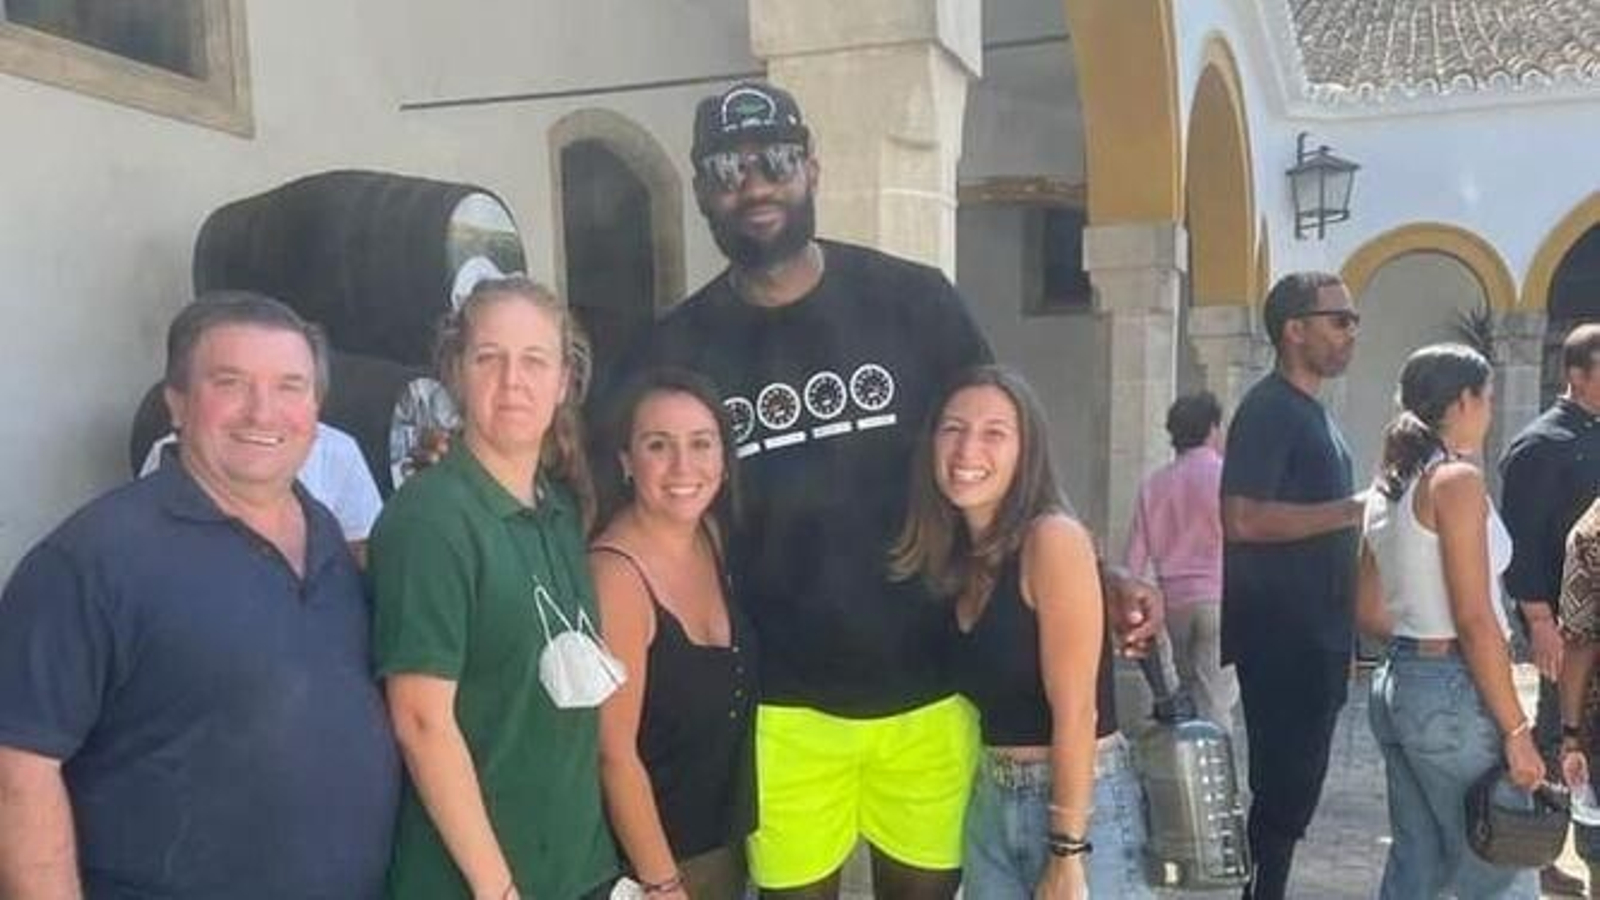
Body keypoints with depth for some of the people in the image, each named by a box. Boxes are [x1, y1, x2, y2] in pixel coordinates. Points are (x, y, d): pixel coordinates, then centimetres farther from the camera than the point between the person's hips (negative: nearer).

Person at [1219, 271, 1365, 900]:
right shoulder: (1269, 408, -13)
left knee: (1296, 783, 15)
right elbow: (1243, 519, -24)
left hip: (1314, 632, 10)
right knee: (1283, 785, -4)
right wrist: (1353, 511, -20)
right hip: (1279, 634, -10)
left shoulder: (1312, 410, 17)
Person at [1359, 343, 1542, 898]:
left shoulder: (1387, 486, 11)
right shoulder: (1456, 479, -13)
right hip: (1452, 690, -8)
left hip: (1395, 682, 8)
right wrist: (1516, 731, -15)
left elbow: (1368, 607, 16)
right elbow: (1475, 621, -17)